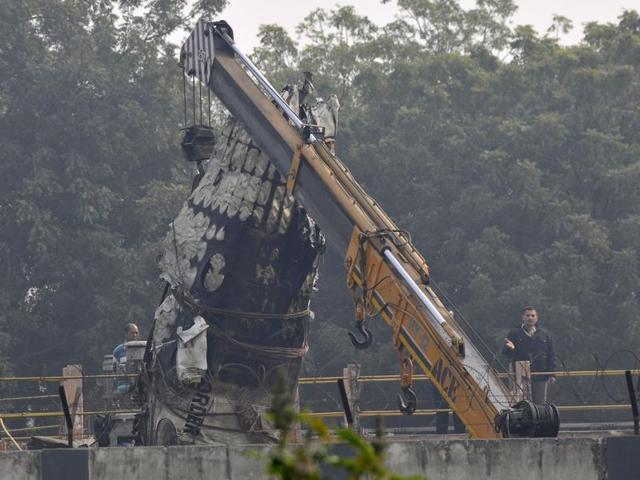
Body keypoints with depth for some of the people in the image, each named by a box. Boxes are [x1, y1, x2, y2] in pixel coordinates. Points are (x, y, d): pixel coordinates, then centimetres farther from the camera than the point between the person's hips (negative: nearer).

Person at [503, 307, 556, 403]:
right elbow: (505, 353, 0)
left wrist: (551, 374, 4)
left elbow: (551, 356, 11)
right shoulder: (514, 334, 4)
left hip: (540, 377, 2)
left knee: (540, 403, 3)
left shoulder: (544, 335, 11)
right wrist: (510, 349, -25)